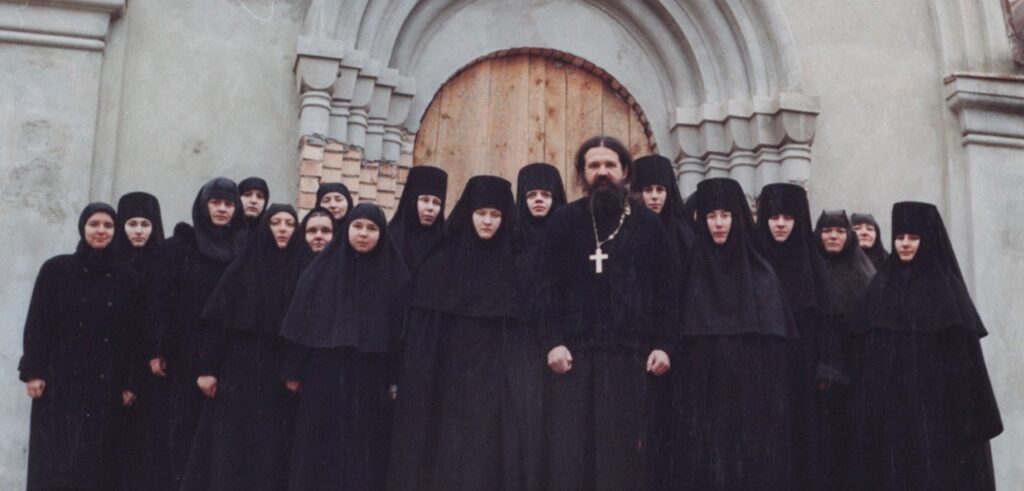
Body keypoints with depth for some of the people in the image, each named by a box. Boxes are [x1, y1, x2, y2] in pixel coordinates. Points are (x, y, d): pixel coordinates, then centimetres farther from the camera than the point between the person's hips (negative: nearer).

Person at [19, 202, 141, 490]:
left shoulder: (125, 277, 7)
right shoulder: (56, 269, 3)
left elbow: (132, 333, 6)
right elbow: (37, 323, 0)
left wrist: (129, 382, 2)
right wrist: (33, 370, -8)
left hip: (105, 383, 2)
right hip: (61, 380, -1)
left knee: (97, 461, 0)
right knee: (55, 461, -3)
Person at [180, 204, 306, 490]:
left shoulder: (302, 272, 4)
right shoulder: (243, 268, 1)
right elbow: (217, 320, -2)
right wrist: (208, 368, -7)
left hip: (282, 372, 1)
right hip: (241, 369, -1)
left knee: (273, 449, 3)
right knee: (231, 448, 1)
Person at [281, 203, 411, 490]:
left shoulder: (394, 275, 1)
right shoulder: (321, 270, 2)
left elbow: (401, 330, 0)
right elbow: (299, 322, 2)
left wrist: (396, 380, -5)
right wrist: (293, 372, -1)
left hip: (369, 379, 0)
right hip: (324, 374, 0)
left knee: (363, 450, 3)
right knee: (319, 447, 5)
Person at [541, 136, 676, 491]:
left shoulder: (648, 224, 9)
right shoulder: (564, 221, 7)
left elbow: (666, 291, 6)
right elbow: (549, 286, 2)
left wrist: (662, 345, -4)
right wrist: (553, 341, -10)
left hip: (630, 353, 0)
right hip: (575, 351, 0)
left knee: (623, 449, 1)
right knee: (570, 451, -1)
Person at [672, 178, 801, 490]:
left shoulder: (761, 274, 6)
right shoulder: (692, 274, 6)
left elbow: (782, 343, 4)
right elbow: (680, 339, 4)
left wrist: (785, 400, -3)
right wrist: (680, 401, -4)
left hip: (755, 397, 0)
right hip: (704, 397, 0)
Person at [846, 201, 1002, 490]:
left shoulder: (947, 287, -1)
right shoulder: (881, 285, 10)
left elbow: (964, 352, -5)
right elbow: (862, 352, 8)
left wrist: (969, 413, -10)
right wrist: (862, 406, 2)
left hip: (935, 404, -3)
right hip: (888, 405, 3)